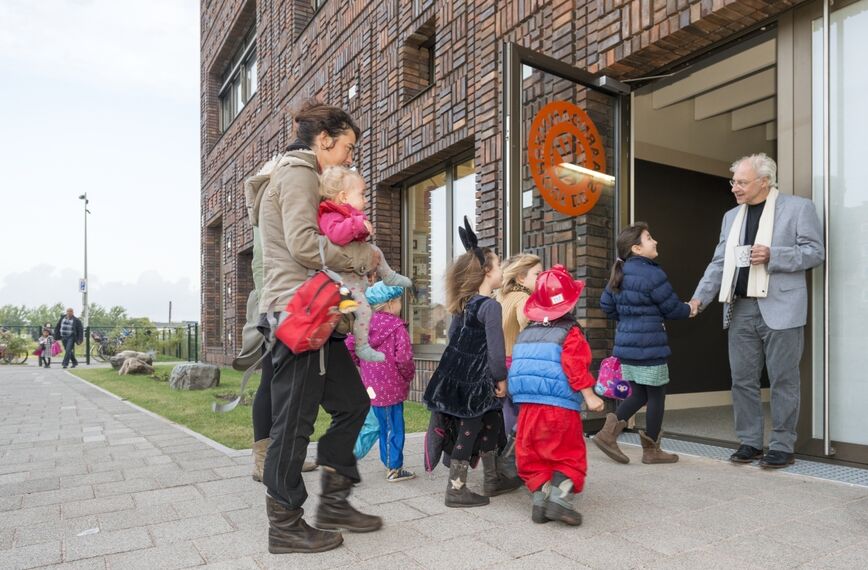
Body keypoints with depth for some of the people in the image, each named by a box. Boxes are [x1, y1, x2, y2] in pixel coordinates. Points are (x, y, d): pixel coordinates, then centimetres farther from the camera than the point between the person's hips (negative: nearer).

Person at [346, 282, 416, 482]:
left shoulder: (365, 324, 4)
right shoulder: (397, 327, -15)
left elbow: (349, 346, 2)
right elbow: (403, 357, -23)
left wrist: (362, 365, 14)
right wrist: (409, 374, -5)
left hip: (372, 386, 7)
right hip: (392, 387, -6)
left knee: (383, 425, 20)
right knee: (394, 427, 5)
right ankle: (394, 469, 14)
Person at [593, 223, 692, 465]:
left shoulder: (620, 274, 9)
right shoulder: (652, 274, -15)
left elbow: (606, 305, 14)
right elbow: (672, 308, -7)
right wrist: (689, 309, 14)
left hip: (626, 345, 8)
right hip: (648, 347, -8)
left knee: (639, 394, 17)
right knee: (656, 395, 6)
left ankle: (609, 431, 5)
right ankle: (651, 449, 17)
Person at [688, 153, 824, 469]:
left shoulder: (798, 207, 3)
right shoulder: (731, 216, 18)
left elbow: (816, 251, -3)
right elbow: (719, 263, 13)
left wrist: (772, 255, -17)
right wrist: (699, 298, 1)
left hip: (779, 308, -5)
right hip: (740, 309, 5)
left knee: (782, 380, 1)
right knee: (742, 379, 7)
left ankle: (782, 446, 13)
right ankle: (749, 442, 18)